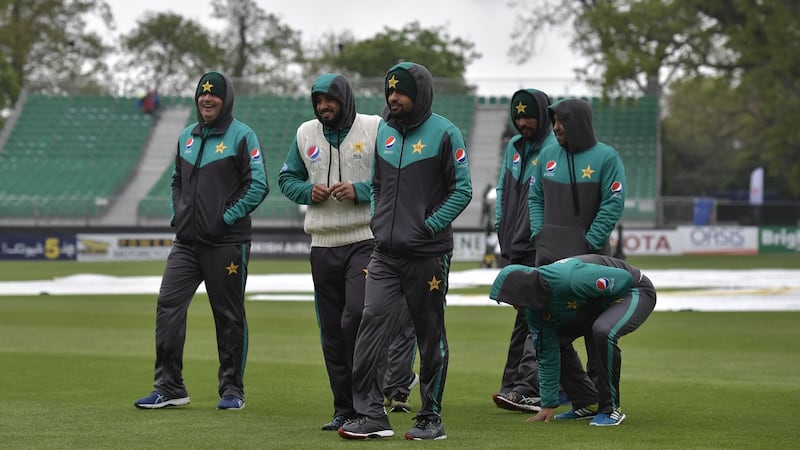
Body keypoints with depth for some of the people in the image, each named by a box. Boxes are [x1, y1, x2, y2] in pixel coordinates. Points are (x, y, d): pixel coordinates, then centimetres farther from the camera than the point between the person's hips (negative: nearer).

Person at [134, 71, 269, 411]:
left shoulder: (241, 136, -5)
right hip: (187, 242, 6)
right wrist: (176, 214, 11)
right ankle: (169, 388, 2)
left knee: (229, 316, 2)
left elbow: (258, 185, -11)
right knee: (168, 305, -3)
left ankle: (232, 389, 12)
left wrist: (228, 218, -14)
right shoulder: (187, 137, 15)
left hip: (227, 243, -6)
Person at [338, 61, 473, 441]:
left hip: (428, 254, -5)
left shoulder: (444, 133, -6)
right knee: (371, 321, -9)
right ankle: (370, 414, -8)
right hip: (385, 253, 5)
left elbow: (462, 190, -7)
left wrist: (430, 226, -12)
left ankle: (431, 419, 13)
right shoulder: (384, 132, 12)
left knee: (430, 334, 4)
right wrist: (378, 220, 9)